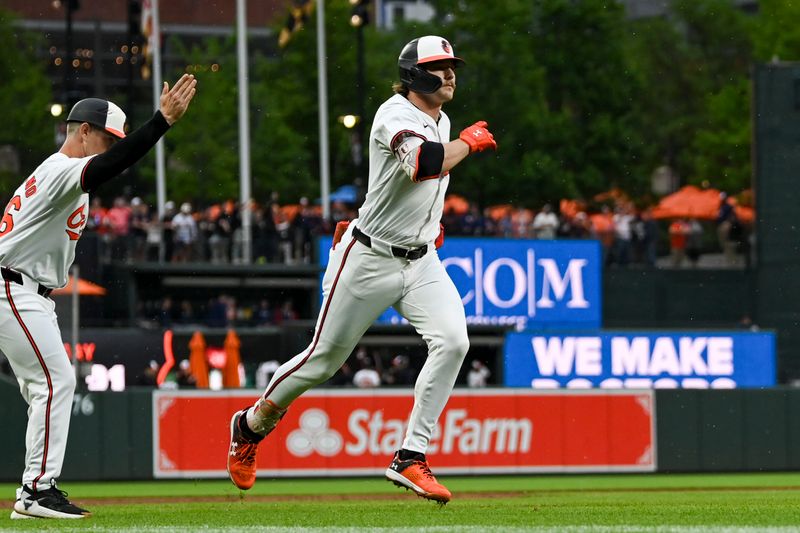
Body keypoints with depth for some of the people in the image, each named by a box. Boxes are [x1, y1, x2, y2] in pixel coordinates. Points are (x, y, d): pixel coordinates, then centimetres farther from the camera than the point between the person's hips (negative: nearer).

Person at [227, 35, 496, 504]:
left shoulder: (440, 122, 10)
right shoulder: (397, 116, -18)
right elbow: (422, 164, -39)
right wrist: (468, 143, -25)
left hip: (421, 261, 7)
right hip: (369, 260, -7)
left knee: (452, 341, -18)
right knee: (325, 358, 4)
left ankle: (411, 459, -14)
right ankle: (251, 425, 30)